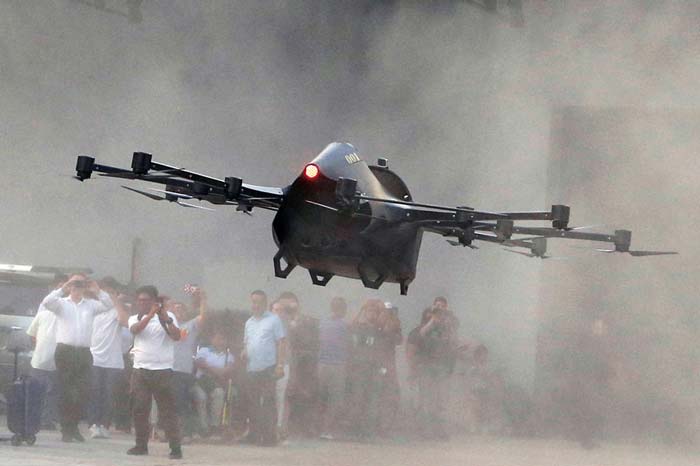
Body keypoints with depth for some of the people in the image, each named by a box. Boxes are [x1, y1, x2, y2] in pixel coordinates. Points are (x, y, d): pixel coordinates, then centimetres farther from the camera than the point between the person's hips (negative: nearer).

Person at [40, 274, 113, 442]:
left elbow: (109, 305, 3)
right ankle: (66, 430, 4)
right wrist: (63, 289, -15)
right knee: (65, 392, -1)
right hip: (65, 351, -3)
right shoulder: (61, 303, 6)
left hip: (84, 353, 3)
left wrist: (97, 291, -7)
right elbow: (46, 303, -11)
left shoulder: (91, 305, 13)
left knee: (83, 392, 0)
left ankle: (73, 427, 14)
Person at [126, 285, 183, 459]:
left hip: (162, 370, -3)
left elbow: (176, 336, -10)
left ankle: (175, 447, -7)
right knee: (139, 409, 3)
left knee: (167, 410, -6)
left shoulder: (167, 317, 4)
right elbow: (135, 329, -11)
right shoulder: (135, 319, 12)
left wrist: (166, 320, -22)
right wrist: (150, 314, -21)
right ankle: (141, 445, 13)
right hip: (140, 370, 3)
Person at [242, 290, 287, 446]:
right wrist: (244, 353, 2)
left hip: (268, 368, -6)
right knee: (254, 403, 8)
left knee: (268, 403, -8)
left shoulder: (273, 320, -1)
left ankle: (269, 436, -6)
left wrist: (280, 365, -13)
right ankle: (254, 434, 14)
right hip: (252, 369, 6)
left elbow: (282, 343, -5)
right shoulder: (249, 322, 18)